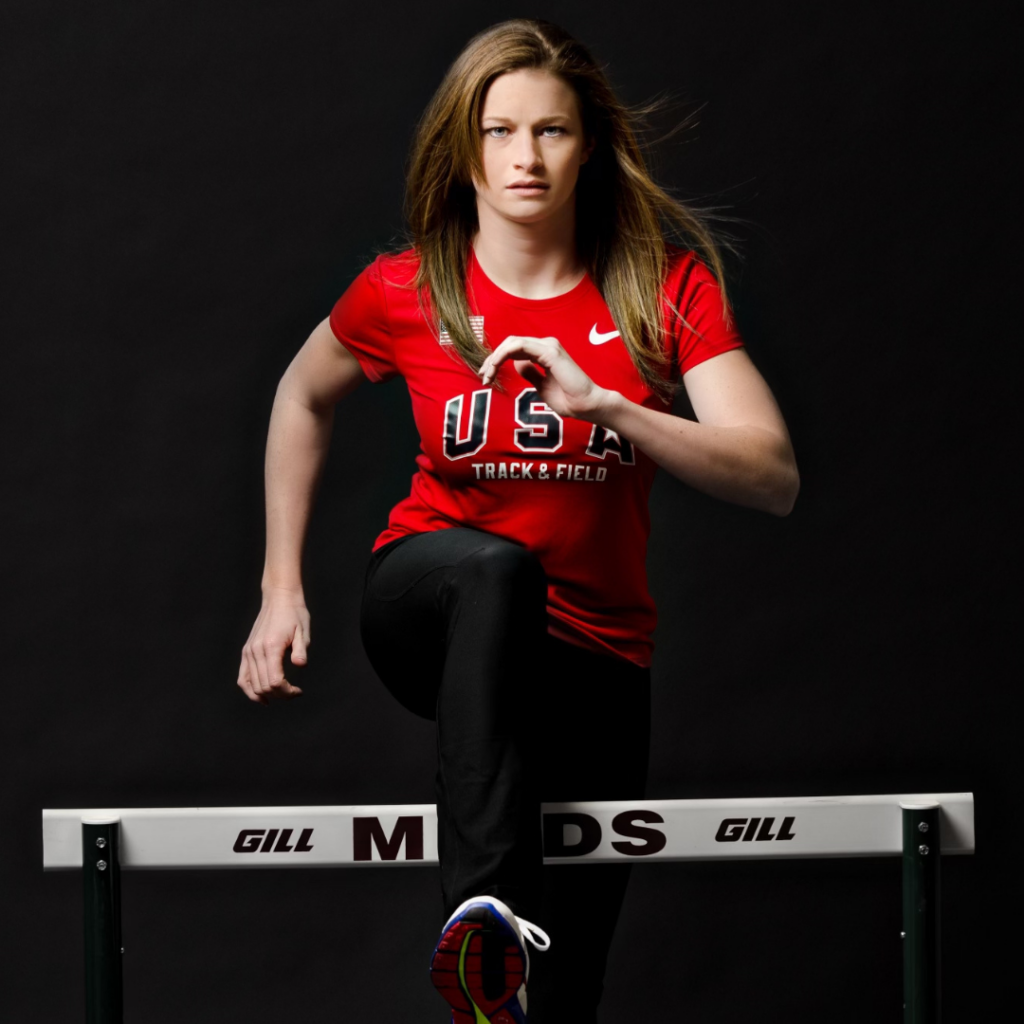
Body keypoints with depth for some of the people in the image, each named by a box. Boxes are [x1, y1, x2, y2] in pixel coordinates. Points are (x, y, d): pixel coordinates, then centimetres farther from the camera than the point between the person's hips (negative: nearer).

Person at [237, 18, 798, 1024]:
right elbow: (303, 398, 14)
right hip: (430, 607, -2)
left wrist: (604, 403, -30)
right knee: (493, 565, -40)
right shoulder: (404, 293, -7)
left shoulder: (666, 288, -8)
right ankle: (487, 910, -54)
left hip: (593, 656, 2)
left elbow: (772, 476, -18)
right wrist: (281, 588, 9)